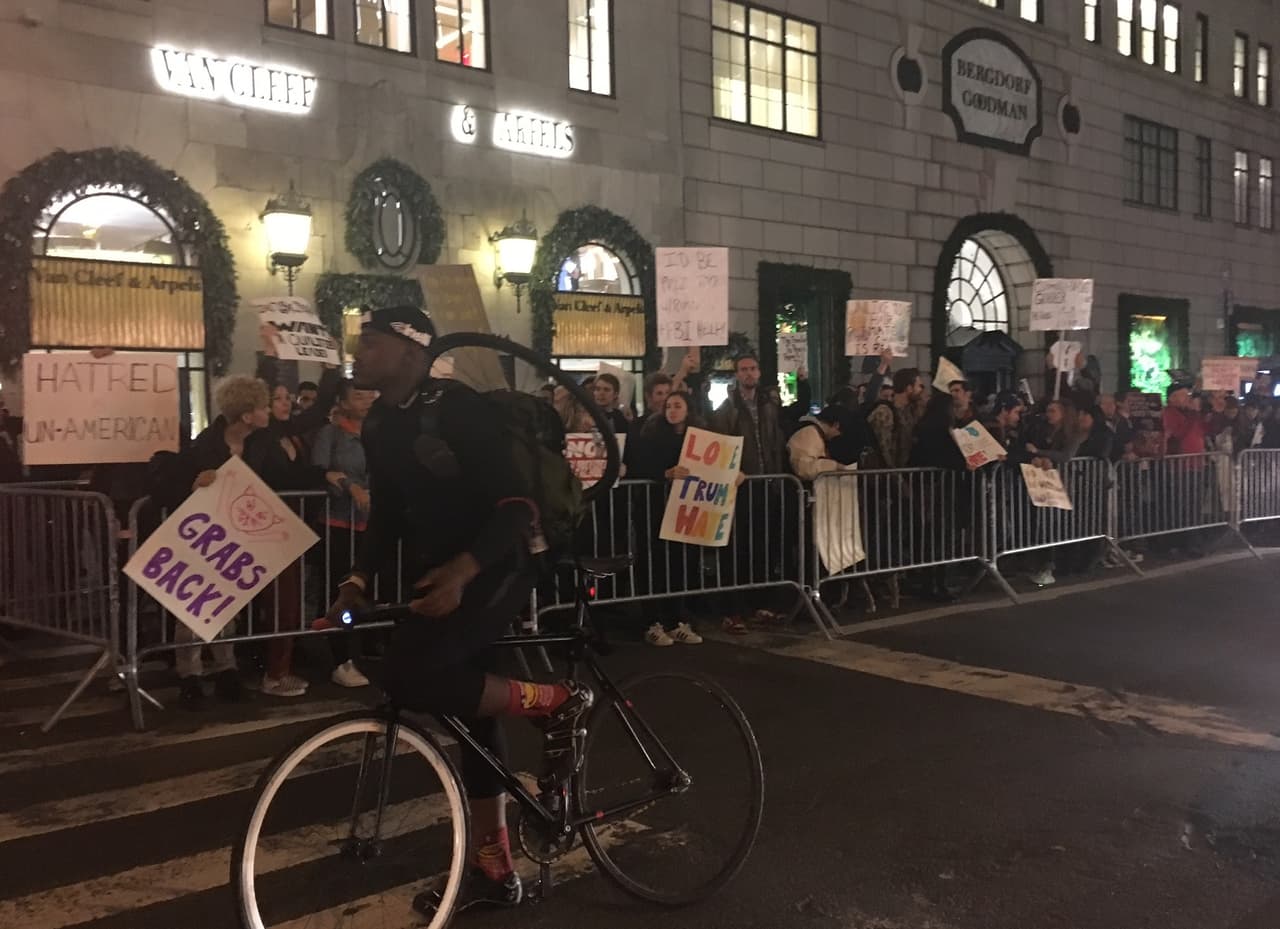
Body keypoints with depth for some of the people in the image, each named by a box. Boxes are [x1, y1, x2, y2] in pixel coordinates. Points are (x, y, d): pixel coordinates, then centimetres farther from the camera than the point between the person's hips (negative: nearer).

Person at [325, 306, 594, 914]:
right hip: (437, 580, 8)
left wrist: (462, 569, -34)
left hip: (493, 571, -8)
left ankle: (553, 702, -9)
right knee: (470, 718, 12)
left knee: (407, 677, -27)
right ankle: (494, 869, 24)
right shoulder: (379, 426, 7)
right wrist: (358, 581, -3)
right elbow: (386, 515, 13)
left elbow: (517, 504, -22)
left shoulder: (456, 408, -17)